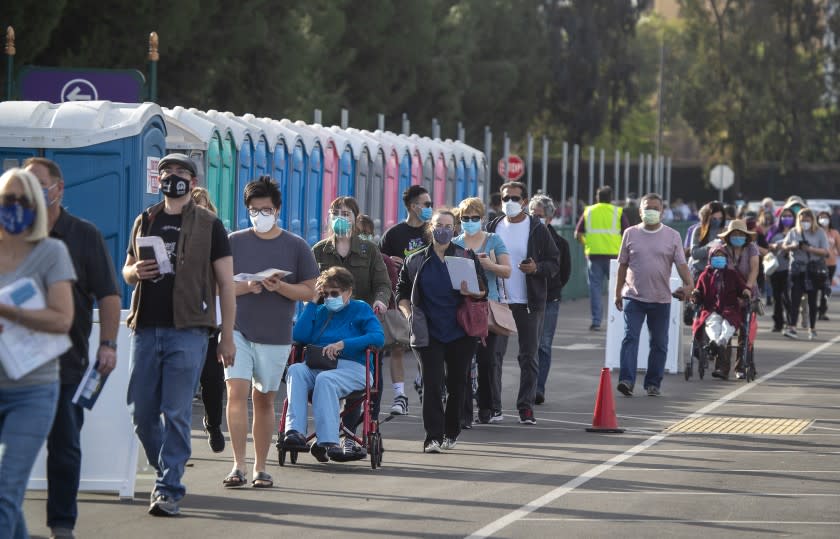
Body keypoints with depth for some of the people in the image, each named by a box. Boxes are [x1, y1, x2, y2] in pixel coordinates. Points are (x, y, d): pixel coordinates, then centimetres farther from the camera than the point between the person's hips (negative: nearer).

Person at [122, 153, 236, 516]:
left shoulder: (208, 225, 4)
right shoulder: (144, 222, 15)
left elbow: (225, 282, 4)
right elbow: (126, 270, 24)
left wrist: (227, 335, -2)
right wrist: (135, 272, -2)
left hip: (187, 330, -4)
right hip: (145, 328, 4)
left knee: (177, 413, -8)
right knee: (141, 412, 4)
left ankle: (169, 489, -4)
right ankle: (166, 470, 24)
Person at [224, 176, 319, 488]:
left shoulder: (296, 246, 3)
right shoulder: (235, 242, 4)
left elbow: (309, 291, 3)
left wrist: (280, 287, -15)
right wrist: (247, 287, -14)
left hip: (276, 334, 1)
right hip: (238, 330, -1)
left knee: (264, 401, 9)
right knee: (236, 392, -14)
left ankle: (260, 468, 18)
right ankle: (238, 466, -14)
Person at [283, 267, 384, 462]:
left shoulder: (360, 309, 12)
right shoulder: (320, 311, 22)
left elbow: (378, 338, -5)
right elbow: (299, 336, 7)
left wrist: (343, 344, -13)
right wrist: (312, 303, 9)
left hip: (352, 368, -4)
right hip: (316, 367, 4)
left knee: (325, 379, -37)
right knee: (295, 370, -30)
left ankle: (328, 441, -43)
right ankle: (295, 430, -43)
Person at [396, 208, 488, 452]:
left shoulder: (467, 257, 5)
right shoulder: (416, 261, 7)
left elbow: (484, 289, 7)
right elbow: (402, 292, 14)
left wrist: (471, 293, -14)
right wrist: (409, 314, -2)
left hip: (460, 333, 1)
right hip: (429, 334, -1)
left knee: (457, 384, 7)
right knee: (432, 384, -10)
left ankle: (451, 433, 22)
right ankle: (433, 437, -12)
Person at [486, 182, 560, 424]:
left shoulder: (537, 230, -1)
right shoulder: (494, 228, 9)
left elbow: (554, 263, 0)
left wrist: (537, 268, -18)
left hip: (529, 303, -3)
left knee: (528, 356, 0)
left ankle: (526, 406, 4)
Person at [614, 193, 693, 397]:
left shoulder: (672, 236, 4)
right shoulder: (630, 234, 5)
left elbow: (681, 264, -2)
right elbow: (622, 264, 10)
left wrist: (689, 284, -20)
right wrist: (618, 293, 9)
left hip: (661, 299, 1)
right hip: (633, 296, -1)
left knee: (659, 343, 7)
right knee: (630, 338, -13)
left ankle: (653, 383, 16)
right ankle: (626, 380, -18)